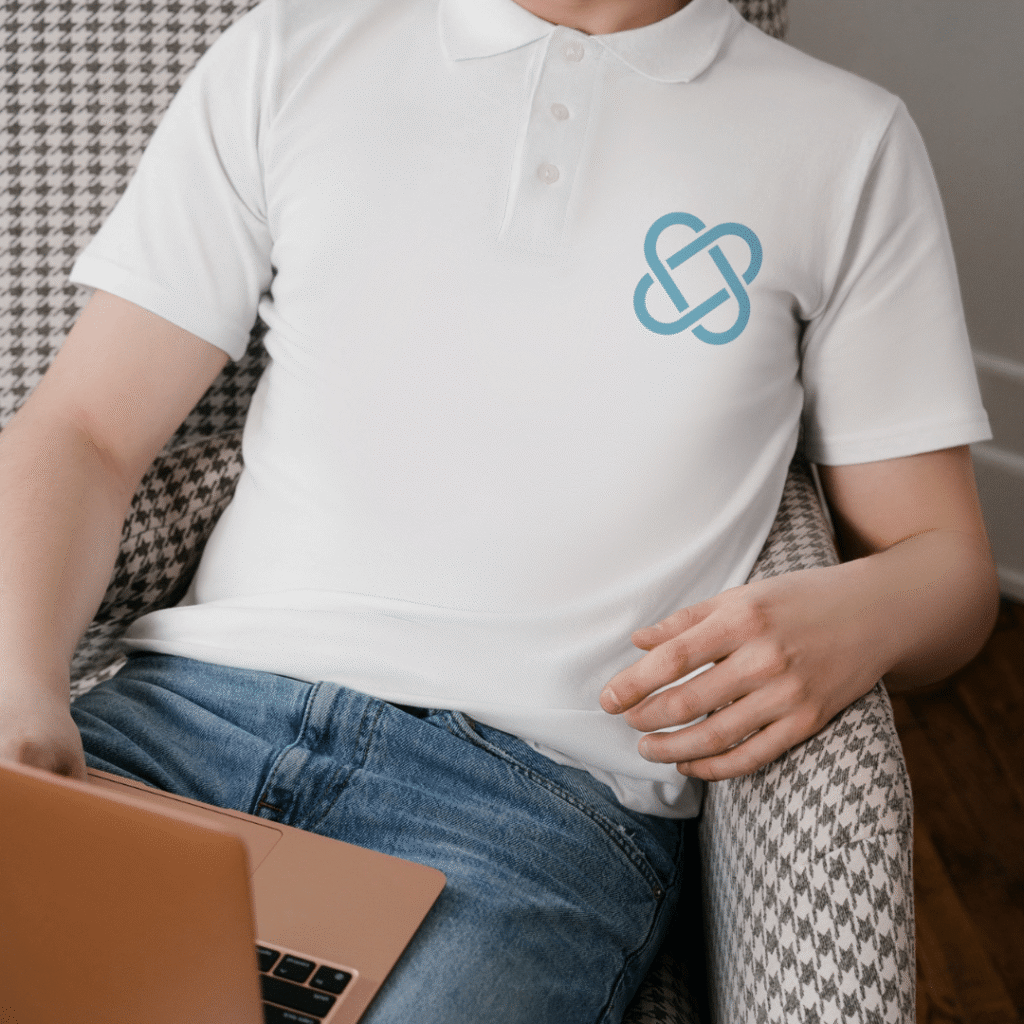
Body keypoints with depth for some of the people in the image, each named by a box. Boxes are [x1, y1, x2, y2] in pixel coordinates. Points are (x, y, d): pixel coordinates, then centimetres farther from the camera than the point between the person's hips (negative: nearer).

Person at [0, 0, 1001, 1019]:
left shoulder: (846, 141, 12)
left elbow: (949, 566, 13)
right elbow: (83, 434, 11)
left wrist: (859, 616, -13)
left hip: (548, 780, -1)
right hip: (203, 702, 3)